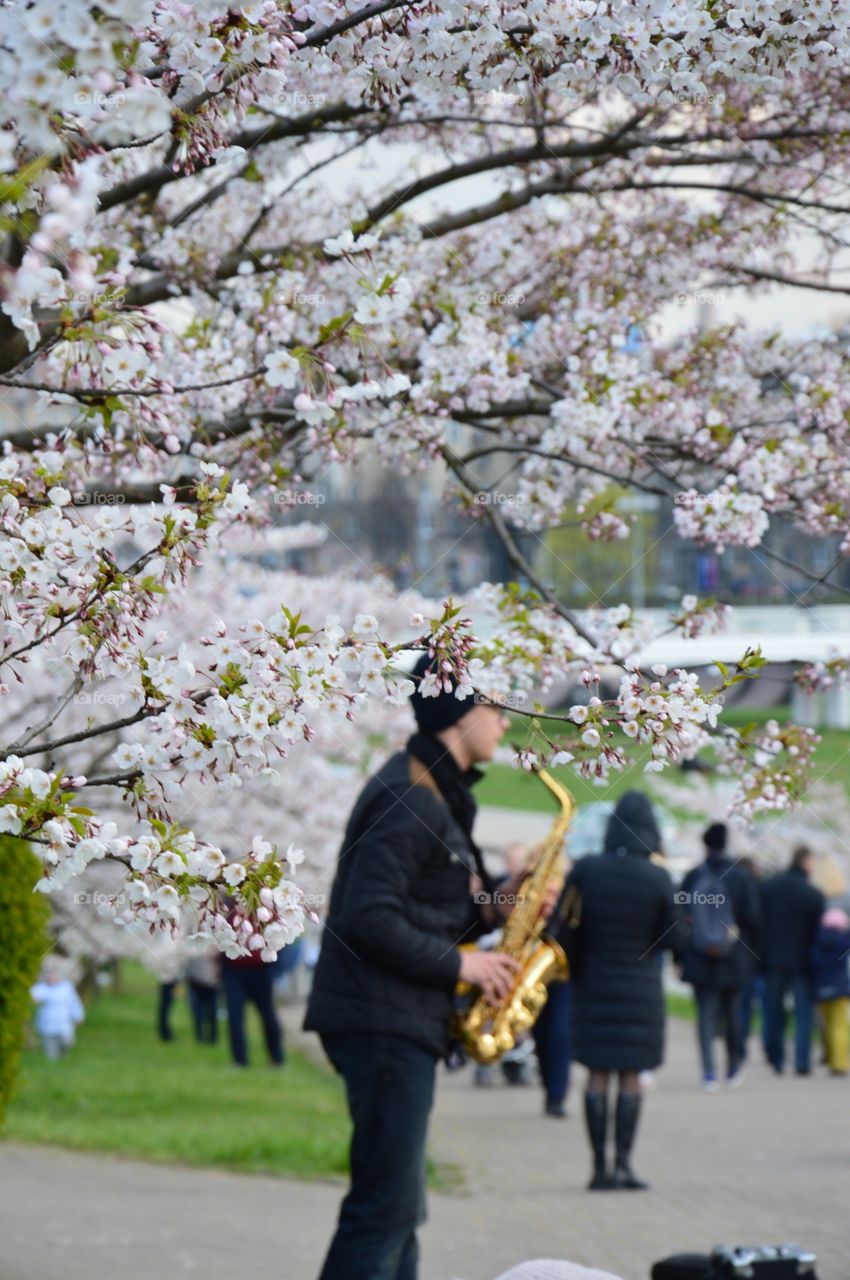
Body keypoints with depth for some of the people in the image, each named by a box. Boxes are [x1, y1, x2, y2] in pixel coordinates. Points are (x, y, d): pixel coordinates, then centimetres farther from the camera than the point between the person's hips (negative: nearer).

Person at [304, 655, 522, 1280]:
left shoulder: (435, 796, 18)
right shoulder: (410, 800, -15)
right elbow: (368, 920, -23)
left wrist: (492, 910, 5)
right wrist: (458, 963, -15)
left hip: (403, 1022, 11)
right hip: (382, 1020, -11)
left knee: (397, 1206, 12)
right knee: (386, 1204, -12)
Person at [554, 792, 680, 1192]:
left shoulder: (584, 870, -6)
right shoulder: (658, 879, -10)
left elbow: (563, 927, -3)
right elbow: (671, 938, -3)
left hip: (593, 986, 2)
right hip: (640, 989, -1)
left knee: (597, 1075, 6)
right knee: (631, 1076, 3)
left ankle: (599, 1166, 4)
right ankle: (623, 1163, -4)